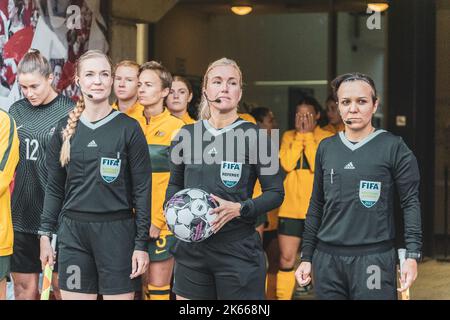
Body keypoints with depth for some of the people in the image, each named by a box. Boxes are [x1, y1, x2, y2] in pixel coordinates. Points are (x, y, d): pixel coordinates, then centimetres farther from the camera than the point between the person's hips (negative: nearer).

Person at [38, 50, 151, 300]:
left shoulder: (129, 128, -1)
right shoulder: (66, 128, 9)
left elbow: (142, 188, -2)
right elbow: (55, 187, 14)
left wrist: (141, 243, -6)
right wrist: (46, 233, 7)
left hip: (117, 231, -3)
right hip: (73, 231, 3)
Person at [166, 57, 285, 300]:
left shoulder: (255, 136, -3)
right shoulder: (187, 135, 8)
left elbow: (276, 193, -1)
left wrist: (239, 209, -16)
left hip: (238, 250, -3)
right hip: (191, 247, 3)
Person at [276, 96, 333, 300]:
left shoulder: (326, 138, -2)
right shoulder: (288, 136, 6)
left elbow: (318, 166, -17)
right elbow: (286, 164, -10)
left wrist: (308, 135, -14)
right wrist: (299, 135, -10)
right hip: (290, 207, 2)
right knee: (286, 258, 2)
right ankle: (282, 297, 11)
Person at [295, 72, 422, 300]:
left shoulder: (393, 147, -2)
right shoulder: (326, 147, 10)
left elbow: (411, 203, -4)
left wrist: (412, 255, -14)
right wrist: (306, 257, 12)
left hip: (374, 258, -4)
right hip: (327, 258, 4)